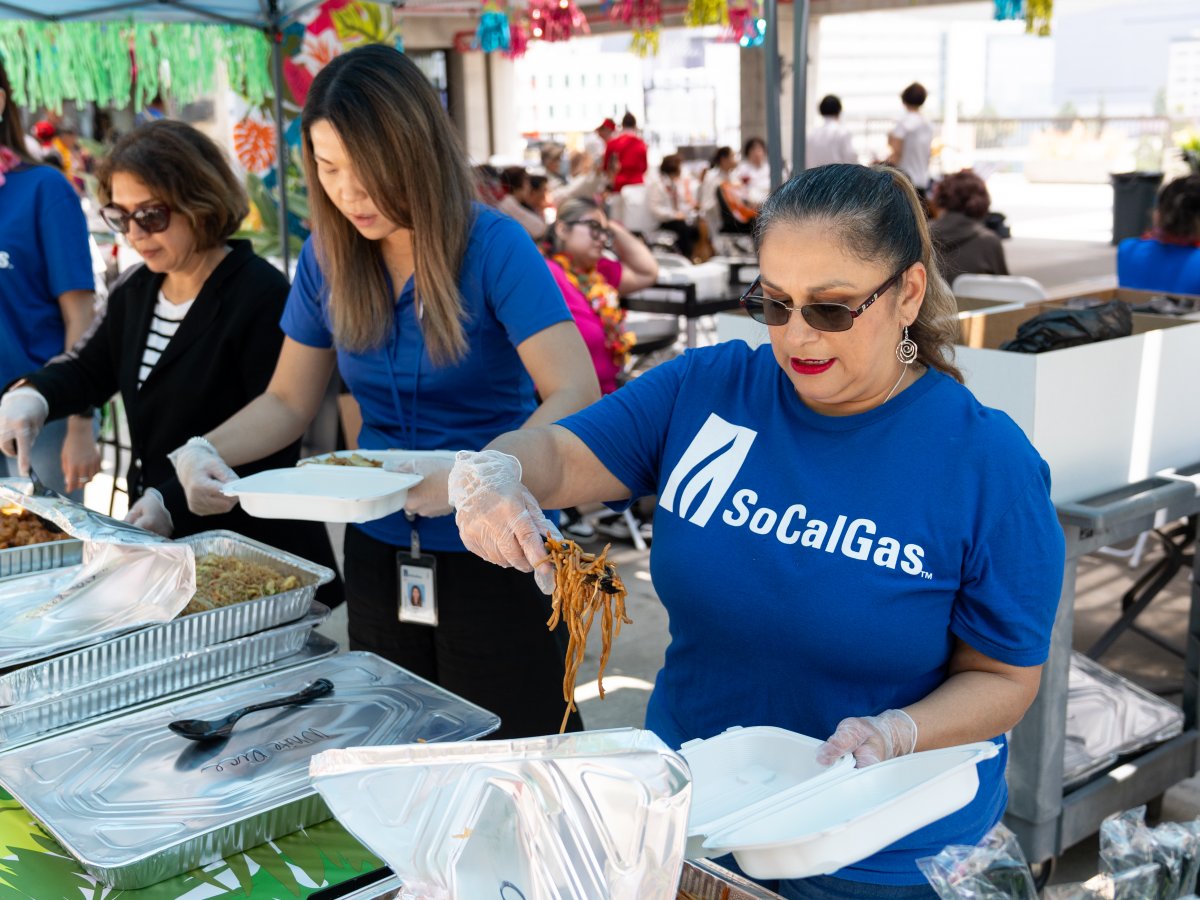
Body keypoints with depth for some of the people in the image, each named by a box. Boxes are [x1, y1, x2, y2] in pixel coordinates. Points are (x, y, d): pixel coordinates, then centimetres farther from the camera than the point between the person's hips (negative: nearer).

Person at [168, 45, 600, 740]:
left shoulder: (493, 246, -16)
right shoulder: (329, 257, -1)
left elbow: (575, 396, -24)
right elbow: (288, 402, 6)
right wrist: (207, 451, -12)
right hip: (378, 551, 5)